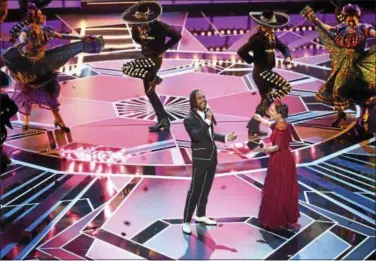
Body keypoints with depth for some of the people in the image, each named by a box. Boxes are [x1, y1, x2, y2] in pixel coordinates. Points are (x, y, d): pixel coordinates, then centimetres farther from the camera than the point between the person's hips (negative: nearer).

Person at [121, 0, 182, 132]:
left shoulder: (159, 26, -21)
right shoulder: (137, 26, -4)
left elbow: (177, 36, -13)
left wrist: (163, 48, -11)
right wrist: (145, 46, 5)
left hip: (155, 59, -7)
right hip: (146, 58, 7)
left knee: (126, 68, -21)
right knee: (149, 91, 8)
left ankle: (152, 78, -9)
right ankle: (164, 120, 10)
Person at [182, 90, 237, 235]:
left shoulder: (207, 113, 5)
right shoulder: (190, 119, -16)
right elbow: (196, 136, -33)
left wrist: (226, 138, 10)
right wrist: (207, 121, -36)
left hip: (212, 157, 7)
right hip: (200, 159, -7)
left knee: (205, 189, 17)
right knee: (194, 190, -3)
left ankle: (201, 215, 31)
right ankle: (186, 221, 5)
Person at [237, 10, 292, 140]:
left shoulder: (272, 37, 7)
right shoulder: (256, 38, -17)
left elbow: (283, 47, 16)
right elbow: (241, 52, -23)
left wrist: (287, 57, -5)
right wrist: (254, 60, -13)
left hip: (267, 72, 9)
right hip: (261, 73, -9)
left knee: (266, 101, 14)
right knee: (286, 87, -16)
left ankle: (253, 129, 21)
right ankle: (267, 103, -1)